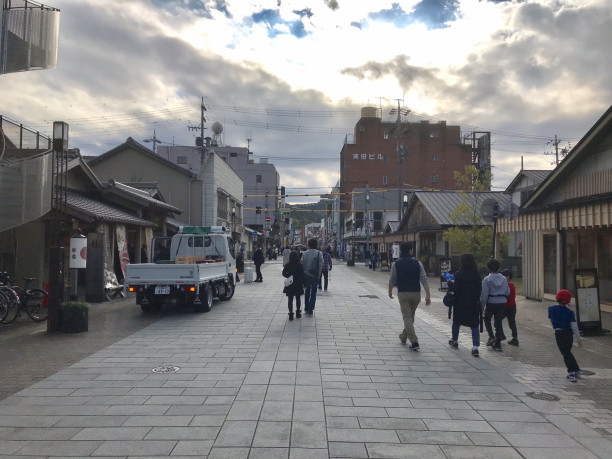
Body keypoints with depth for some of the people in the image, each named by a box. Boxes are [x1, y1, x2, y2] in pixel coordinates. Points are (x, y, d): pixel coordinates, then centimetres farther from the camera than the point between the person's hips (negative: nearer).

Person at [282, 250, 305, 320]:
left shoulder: (287, 265, -7)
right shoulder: (300, 265, -9)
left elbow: (284, 273, -8)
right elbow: (302, 275, -7)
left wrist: (289, 276, 5)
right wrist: (304, 283, 1)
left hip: (289, 285, 0)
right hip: (298, 284, 0)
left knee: (290, 299, 5)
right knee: (298, 299, 14)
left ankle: (291, 314, -1)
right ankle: (298, 313, 22)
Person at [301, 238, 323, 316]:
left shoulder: (304, 253, -1)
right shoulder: (319, 254, -6)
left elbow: (302, 264, -3)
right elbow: (320, 266, -9)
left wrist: (303, 274, 6)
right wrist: (318, 276, -1)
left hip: (306, 275, 2)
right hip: (314, 276, -2)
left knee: (307, 292, 18)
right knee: (313, 293, 6)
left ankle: (306, 308, 26)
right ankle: (310, 310, 3)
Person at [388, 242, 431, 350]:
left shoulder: (396, 264, -4)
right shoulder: (417, 263, 0)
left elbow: (392, 280, 2)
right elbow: (424, 279, -7)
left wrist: (390, 292, 19)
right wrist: (428, 295, -7)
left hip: (403, 294, -3)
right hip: (416, 293, 3)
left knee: (407, 317, -2)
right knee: (411, 316, 19)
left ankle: (414, 341, -15)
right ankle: (403, 337, 35)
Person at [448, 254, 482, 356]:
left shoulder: (459, 274, -15)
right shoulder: (477, 275, -2)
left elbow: (455, 288, -15)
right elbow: (479, 289, 4)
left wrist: (450, 283, 3)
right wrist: (476, 299, 15)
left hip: (460, 303, -2)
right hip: (474, 303, 3)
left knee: (456, 322, 18)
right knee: (474, 325, 4)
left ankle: (454, 341, 35)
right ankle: (475, 347, -6)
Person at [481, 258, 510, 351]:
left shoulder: (487, 279, -10)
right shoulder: (504, 279, 0)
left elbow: (484, 294, -11)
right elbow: (508, 292, 5)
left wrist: (481, 305, -4)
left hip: (491, 303, -3)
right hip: (502, 303, 3)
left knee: (487, 319, 19)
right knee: (498, 322, 9)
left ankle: (491, 336, -1)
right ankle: (498, 344, 9)